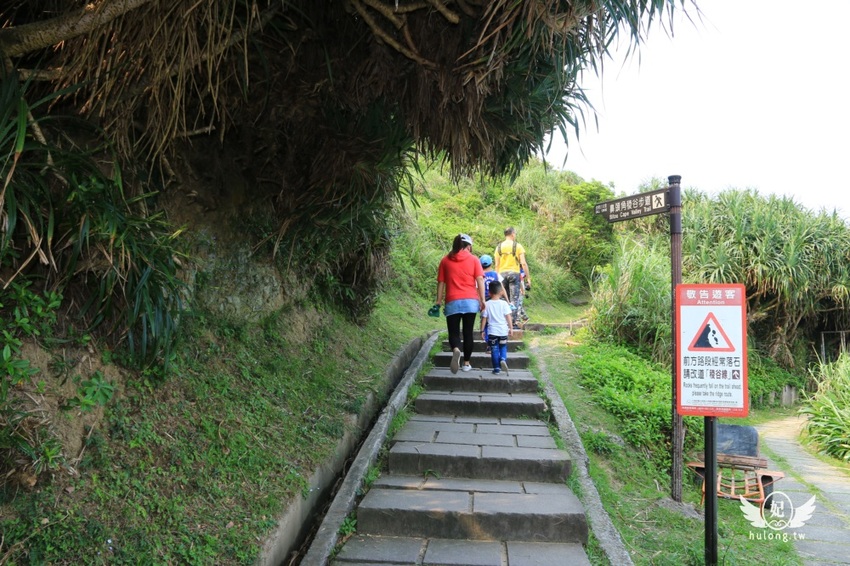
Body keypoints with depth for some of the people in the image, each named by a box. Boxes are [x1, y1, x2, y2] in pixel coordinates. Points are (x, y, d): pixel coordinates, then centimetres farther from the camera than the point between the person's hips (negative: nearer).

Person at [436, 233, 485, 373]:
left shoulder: (445, 261, 7)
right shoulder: (474, 260, 5)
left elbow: (441, 283, 7)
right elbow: (480, 280, -3)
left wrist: (439, 301, 11)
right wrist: (482, 299, -1)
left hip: (452, 302, 0)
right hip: (471, 301, 0)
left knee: (454, 332, 3)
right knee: (468, 333, 11)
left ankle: (456, 350, -28)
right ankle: (466, 363, 16)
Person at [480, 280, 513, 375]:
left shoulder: (487, 304, -3)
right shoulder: (504, 303, -4)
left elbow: (484, 318, 0)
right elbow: (508, 317, -3)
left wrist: (482, 330, 7)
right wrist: (511, 328, 4)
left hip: (492, 331, 0)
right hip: (503, 331, 0)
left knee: (494, 349, 7)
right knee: (503, 347, 14)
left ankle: (496, 368, 6)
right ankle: (503, 359, -14)